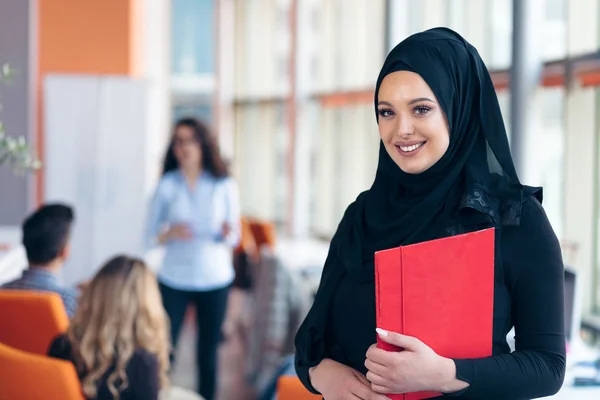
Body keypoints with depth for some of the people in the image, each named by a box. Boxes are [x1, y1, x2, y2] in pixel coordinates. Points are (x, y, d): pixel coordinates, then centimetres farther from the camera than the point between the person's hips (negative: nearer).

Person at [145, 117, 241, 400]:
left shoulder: (224, 186, 1)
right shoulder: (166, 185, 1)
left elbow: (234, 237, 4)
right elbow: (151, 237, 3)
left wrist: (228, 233, -18)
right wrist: (170, 233, -18)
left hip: (214, 279, 1)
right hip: (174, 279, 0)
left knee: (208, 351, 5)